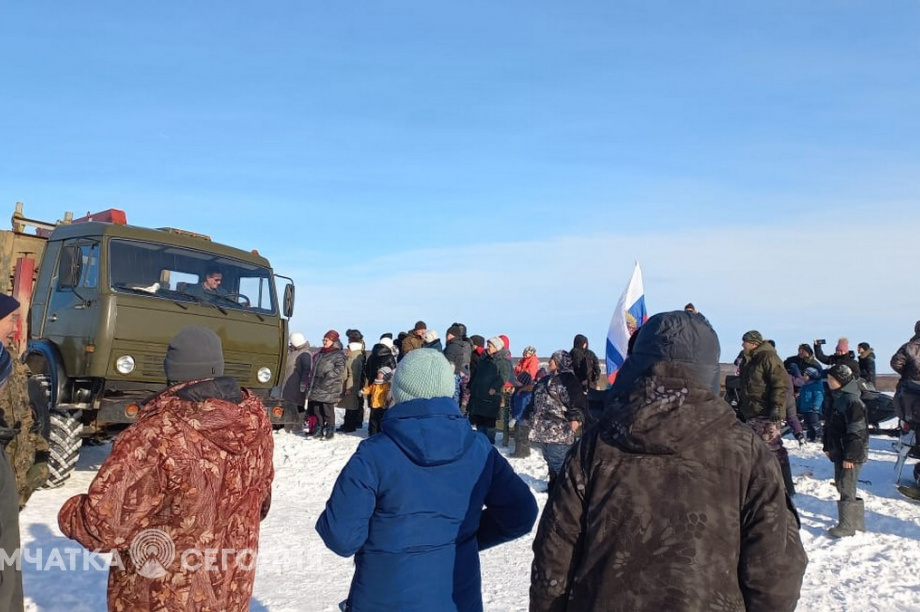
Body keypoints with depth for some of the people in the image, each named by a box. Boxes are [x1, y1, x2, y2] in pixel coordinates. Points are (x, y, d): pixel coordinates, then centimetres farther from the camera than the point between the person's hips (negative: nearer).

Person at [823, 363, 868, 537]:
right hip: (838, 451, 10)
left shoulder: (853, 401, -19)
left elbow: (856, 432, -21)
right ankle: (858, 522, 28)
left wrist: (850, 456, -20)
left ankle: (847, 526, 3)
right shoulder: (836, 399, 10)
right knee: (842, 485, 15)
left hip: (852, 453, -10)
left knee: (846, 488, -5)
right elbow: (829, 425, 18)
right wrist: (827, 446, 16)